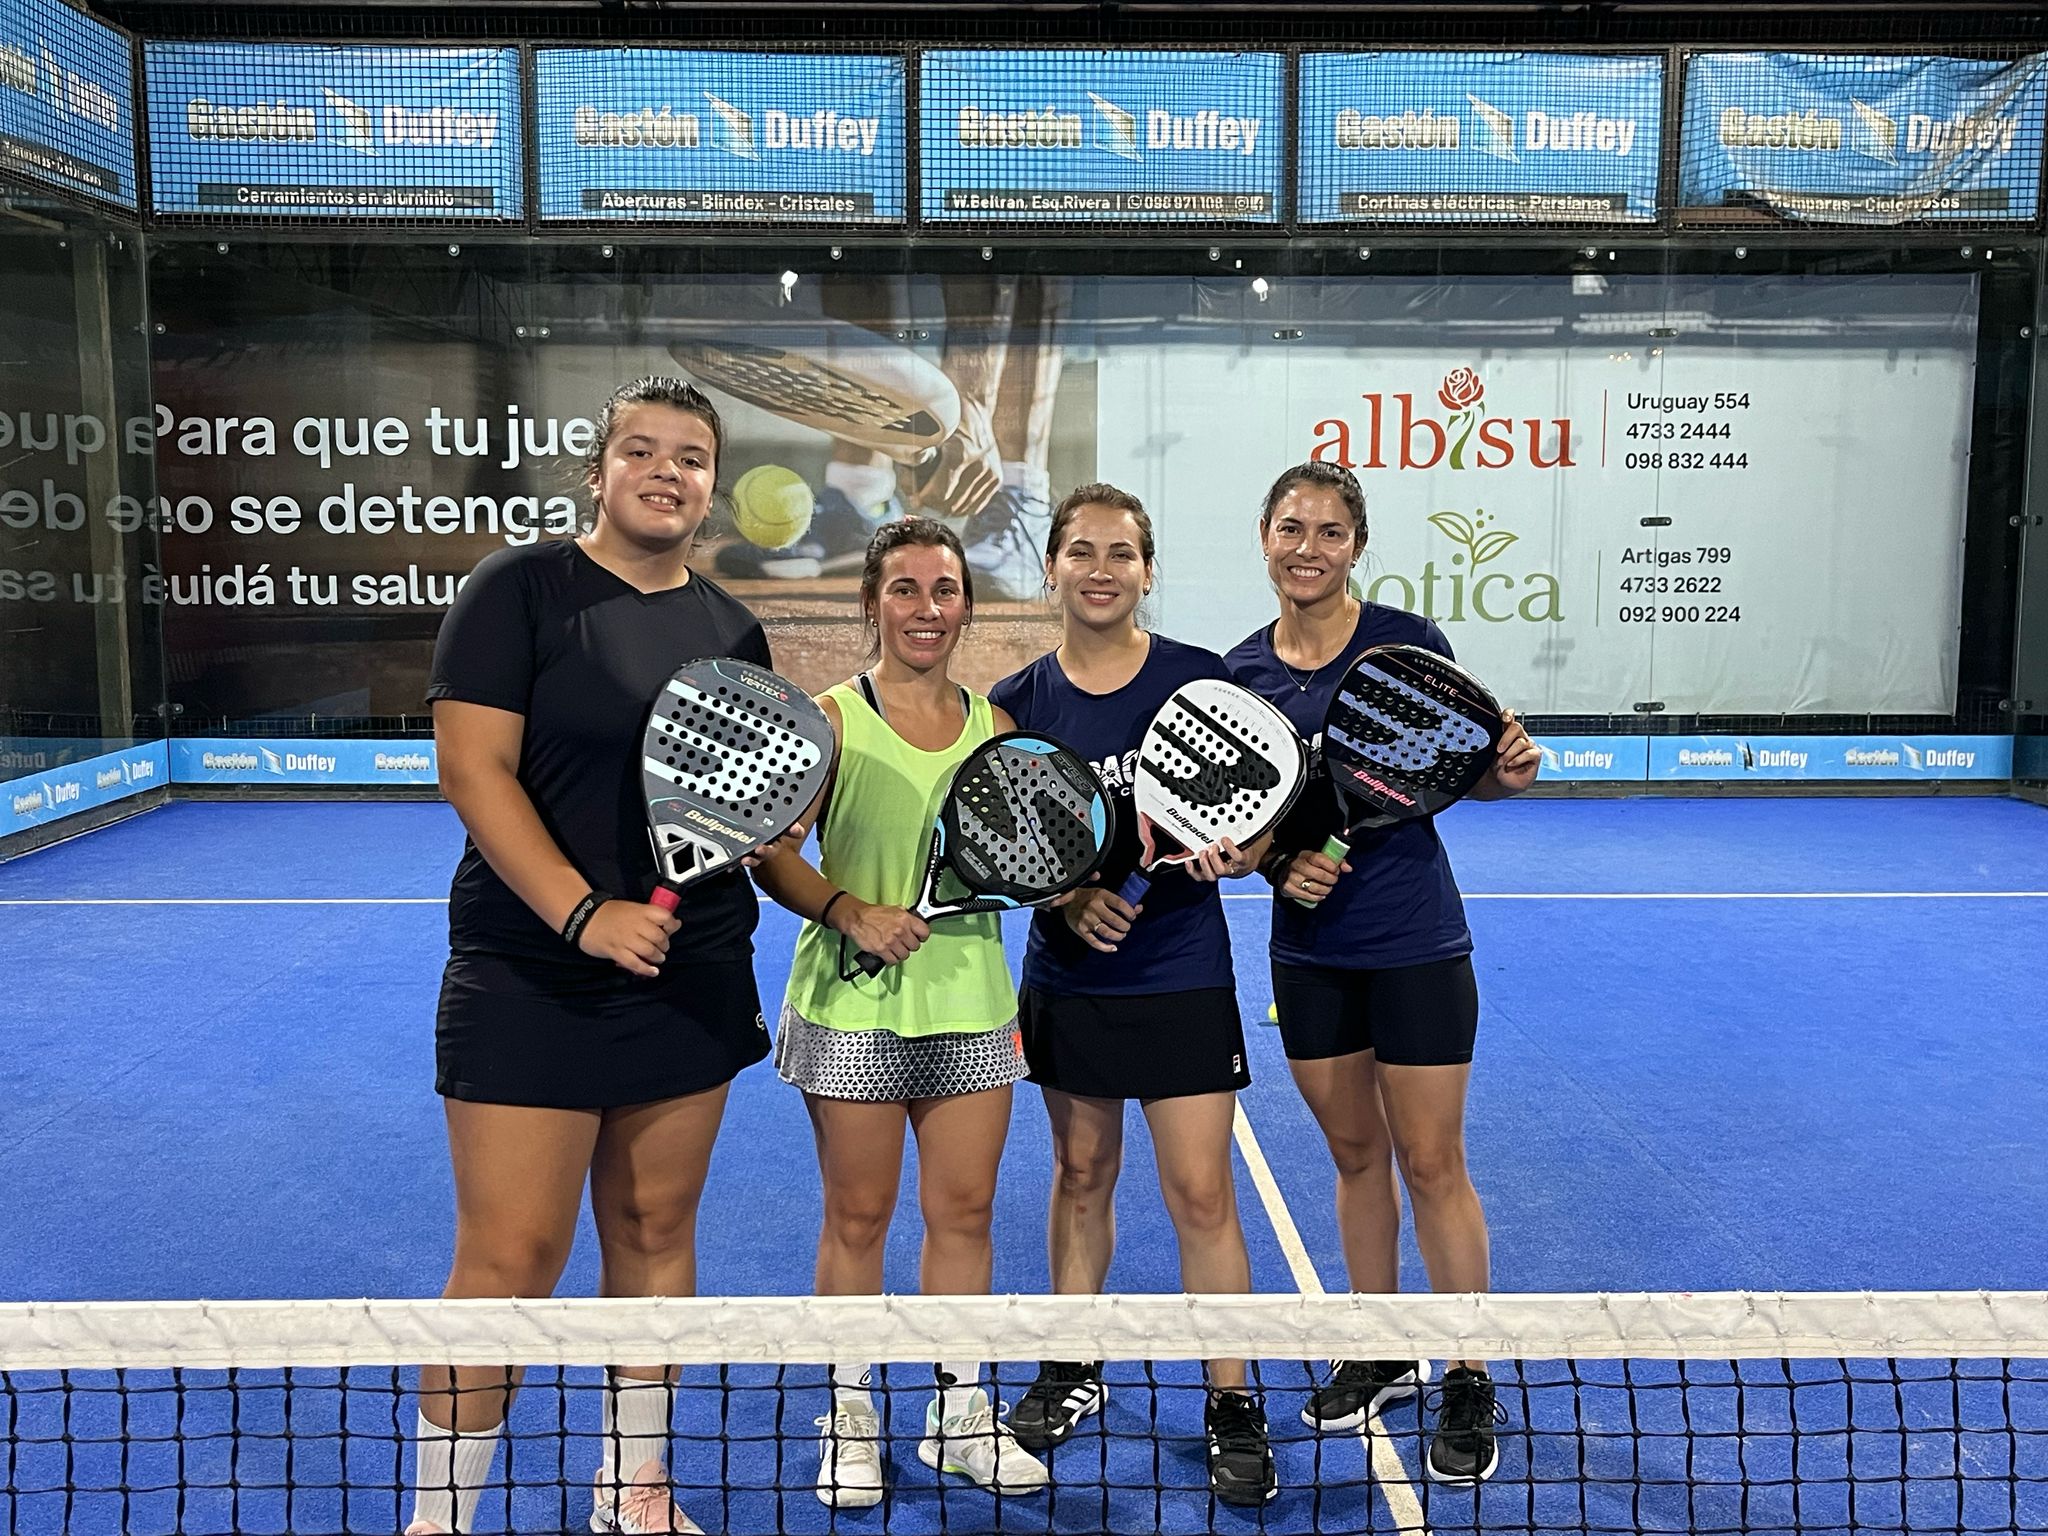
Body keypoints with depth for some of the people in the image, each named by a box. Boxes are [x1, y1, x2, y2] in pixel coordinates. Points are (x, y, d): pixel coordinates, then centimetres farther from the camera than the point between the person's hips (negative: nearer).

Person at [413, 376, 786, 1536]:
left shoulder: (732, 628, 10)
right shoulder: (520, 587, -6)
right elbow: (475, 770, -13)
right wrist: (585, 913, -22)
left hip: (693, 978, 5)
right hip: (532, 978, -5)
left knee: (656, 1231, 14)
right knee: (511, 1259, -2)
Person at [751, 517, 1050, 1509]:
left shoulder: (995, 725, 7)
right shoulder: (831, 719, -5)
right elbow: (772, 855, -7)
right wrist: (848, 912, -20)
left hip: (971, 1001, 4)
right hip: (853, 1006, -3)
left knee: (963, 1211, 10)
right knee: (857, 1217, 6)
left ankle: (958, 1411, 25)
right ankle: (849, 1418, 23)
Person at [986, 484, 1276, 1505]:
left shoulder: (1201, 679, -6)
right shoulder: (1018, 703, 0)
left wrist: (1234, 854, -24)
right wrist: (1065, 894, -16)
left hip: (1181, 975, -3)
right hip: (1066, 978, 3)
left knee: (1200, 1195, -1)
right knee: (1080, 1175, 16)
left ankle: (1232, 1407, 16)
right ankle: (1072, 1370, 35)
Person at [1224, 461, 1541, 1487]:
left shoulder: (1408, 641, -9)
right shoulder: (1239, 671, 1)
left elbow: (1473, 773, -3)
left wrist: (1508, 770, -24)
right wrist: (1280, 862, -11)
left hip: (1413, 938, -4)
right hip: (1308, 946, 4)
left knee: (1431, 1161, 3)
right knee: (1354, 1150, 16)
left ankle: (1468, 1383, 19)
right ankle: (1378, 1352, 34)